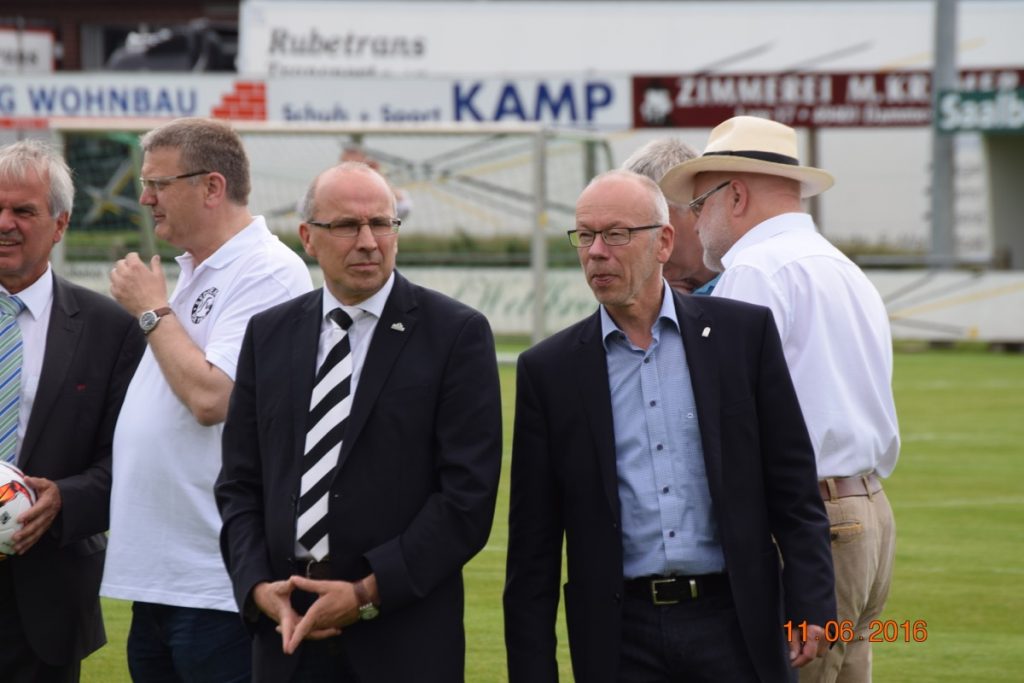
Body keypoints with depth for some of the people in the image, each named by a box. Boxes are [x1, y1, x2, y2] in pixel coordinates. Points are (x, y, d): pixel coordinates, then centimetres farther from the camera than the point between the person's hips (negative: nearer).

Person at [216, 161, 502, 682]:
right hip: (288, 632, 3)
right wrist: (257, 587, -6)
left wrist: (370, 593, -14)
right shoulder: (268, 335, 10)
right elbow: (239, 483, 11)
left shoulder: (456, 334, -3)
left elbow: (468, 493, -9)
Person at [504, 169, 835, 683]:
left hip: (735, 624, 0)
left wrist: (811, 606, -5)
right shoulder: (549, 369, 5)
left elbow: (794, 488, 4)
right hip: (620, 640, 1)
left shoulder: (744, 333, 4)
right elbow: (533, 545, 6)